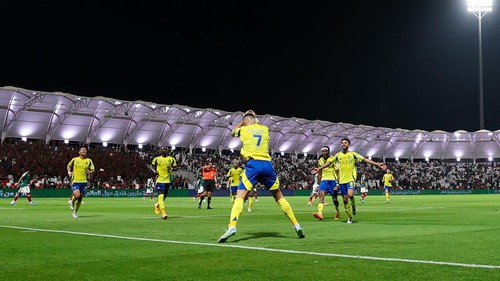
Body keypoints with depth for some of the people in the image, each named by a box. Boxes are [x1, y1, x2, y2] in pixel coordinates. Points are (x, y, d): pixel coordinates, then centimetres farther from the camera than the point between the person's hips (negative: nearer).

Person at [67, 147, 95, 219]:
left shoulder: (89, 161, 5)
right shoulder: (74, 159, 2)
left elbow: (93, 169, 13)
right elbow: (69, 165, 19)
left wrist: (90, 172, -9)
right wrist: (69, 172, 2)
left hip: (84, 181, 2)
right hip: (75, 180, -2)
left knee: (80, 199, 7)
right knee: (77, 195, -23)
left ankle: (75, 212, 25)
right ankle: (72, 201, 12)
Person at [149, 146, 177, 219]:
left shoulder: (171, 159, 5)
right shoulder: (157, 159, 2)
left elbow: (175, 167, 11)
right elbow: (151, 166, 14)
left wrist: (172, 169, -11)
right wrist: (154, 171, -6)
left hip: (168, 180, 3)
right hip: (160, 180, -3)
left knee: (165, 196, 14)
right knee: (161, 196, -14)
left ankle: (157, 205, 43)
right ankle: (163, 213, -17)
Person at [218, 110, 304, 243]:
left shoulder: (243, 130, 9)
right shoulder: (265, 129, 16)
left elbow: (233, 132, 32)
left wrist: (243, 120, 40)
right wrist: (255, 119, 48)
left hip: (253, 164, -3)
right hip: (267, 164, 3)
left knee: (240, 196, -7)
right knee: (279, 196, 16)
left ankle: (232, 227, -29)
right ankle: (296, 225, 16)